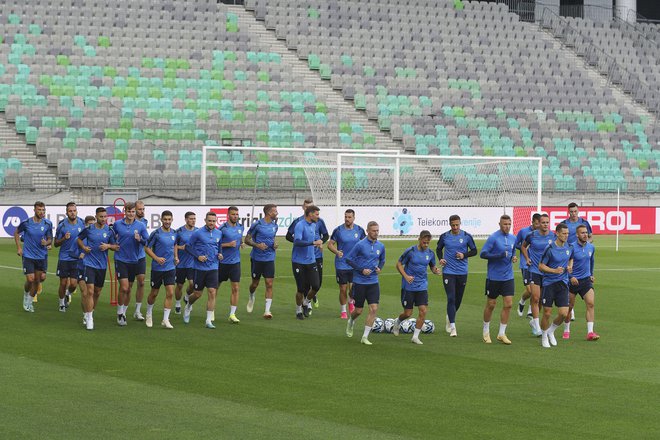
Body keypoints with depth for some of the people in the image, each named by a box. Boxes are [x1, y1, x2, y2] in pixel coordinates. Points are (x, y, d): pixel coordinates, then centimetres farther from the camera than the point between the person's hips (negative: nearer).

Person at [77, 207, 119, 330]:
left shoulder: (109, 231, 1)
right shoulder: (89, 229, -3)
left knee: (97, 292, 13)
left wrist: (108, 246, -13)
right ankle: (89, 318, -9)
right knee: (90, 291, -12)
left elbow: (116, 247, 7)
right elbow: (79, 239, 14)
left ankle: (90, 312, 33)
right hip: (89, 263, -3)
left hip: (102, 265, 3)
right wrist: (83, 247, -5)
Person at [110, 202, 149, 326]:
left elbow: (148, 241, -3)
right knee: (124, 287, -13)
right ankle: (119, 313, 2)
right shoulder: (117, 224, 0)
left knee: (129, 289, 10)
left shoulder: (140, 225, -1)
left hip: (134, 260, 2)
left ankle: (123, 313, 25)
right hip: (121, 259, -2)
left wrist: (140, 239, -21)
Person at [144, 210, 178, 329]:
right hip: (157, 268, -3)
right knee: (154, 293, 9)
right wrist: (157, 258, -19)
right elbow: (147, 248, -8)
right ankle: (149, 315, 33)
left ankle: (165, 319, -1)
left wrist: (176, 257, 9)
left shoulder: (174, 233, 4)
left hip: (170, 268, 3)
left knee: (170, 293, -7)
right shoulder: (156, 233, -12)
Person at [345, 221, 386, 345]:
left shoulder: (380, 246, 4)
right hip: (359, 282, -4)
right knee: (359, 311, 4)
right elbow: (348, 259, -8)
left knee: (374, 309, -10)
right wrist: (361, 270, -16)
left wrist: (379, 268, 0)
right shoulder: (360, 245, -12)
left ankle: (365, 337, -1)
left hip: (373, 282, 4)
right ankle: (351, 321, 41)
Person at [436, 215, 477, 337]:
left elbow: (474, 251, 6)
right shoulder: (444, 236, 0)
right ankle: (452, 327, -10)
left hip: (462, 272, 1)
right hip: (448, 272, -1)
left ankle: (449, 317, 40)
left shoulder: (466, 236, -2)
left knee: (458, 299, 12)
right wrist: (440, 259, -3)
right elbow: (439, 249, 16)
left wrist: (464, 255, -12)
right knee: (451, 298, -11)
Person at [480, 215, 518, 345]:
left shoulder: (513, 238, 7)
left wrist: (513, 258, 0)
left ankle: (502, 334, 7)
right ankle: (486, 331, 24)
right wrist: (498, 255, -24)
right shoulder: (493, 237, -11)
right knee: (491, 304, 6)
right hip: (493, 277, -5)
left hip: (508, 277, 5)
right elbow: (482, 254, -14)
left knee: (508, 304, -2)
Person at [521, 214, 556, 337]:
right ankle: (537, 327, -6)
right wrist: (527, 258, 2)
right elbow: (523, 247, 14)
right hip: (534, 270, -3)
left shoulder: (554, 236, -2)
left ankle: (534, 321, 33)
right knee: (535, 298, -11)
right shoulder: (532, 236, -5)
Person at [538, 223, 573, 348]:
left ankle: (551, 331, 22)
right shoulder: (550, 248, -13)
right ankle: (544, 337, 22)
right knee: (547, 313, -1)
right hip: (549, 283, -4)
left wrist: (570, 267, 5)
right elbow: (541, 266, -8)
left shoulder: (569, 247, 3)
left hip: (563, 284, 4)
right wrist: (554, 270, -21)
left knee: (564, 313, -5)